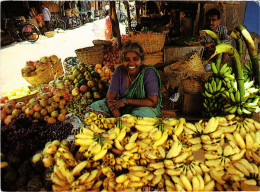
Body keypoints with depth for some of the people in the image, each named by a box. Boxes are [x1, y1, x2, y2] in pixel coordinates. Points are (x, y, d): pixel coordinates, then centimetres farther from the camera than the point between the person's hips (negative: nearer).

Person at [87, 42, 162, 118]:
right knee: (95, 106, -14)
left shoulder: (149, 73, -15)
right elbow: (110, 97, -10)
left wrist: (126, 101, -22)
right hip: (122, 108, 4)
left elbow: (153, 102, -21)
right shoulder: (119, 71, -6)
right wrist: (119, 118, -28)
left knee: (141, 114, -38)